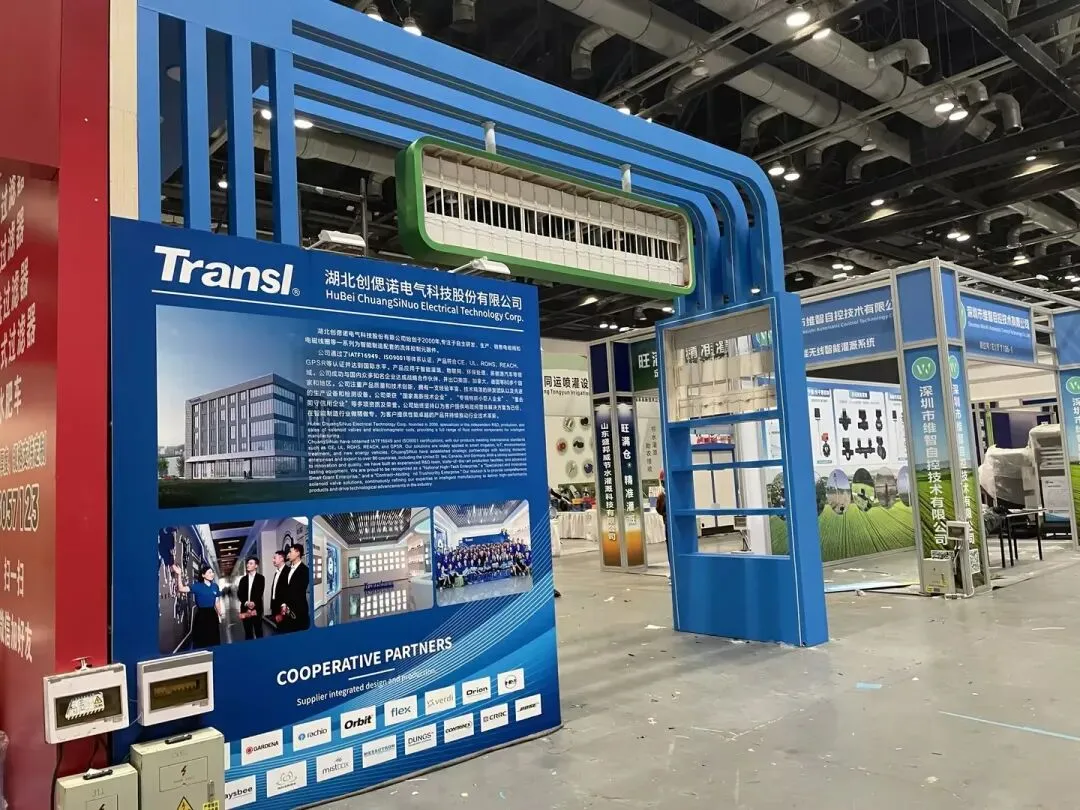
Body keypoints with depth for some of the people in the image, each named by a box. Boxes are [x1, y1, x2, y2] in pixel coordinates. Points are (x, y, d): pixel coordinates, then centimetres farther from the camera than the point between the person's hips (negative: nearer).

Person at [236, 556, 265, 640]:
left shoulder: (260, 578, 3)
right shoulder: (243, 579, 14)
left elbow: (260, 592, -7)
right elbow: (239, 593, 5)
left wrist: (254, 603, -21)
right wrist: (246, 603, -11)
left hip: (256, 608, -3)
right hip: (245, 609, 4)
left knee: (258, 630, -1)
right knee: (248, 631, 6)